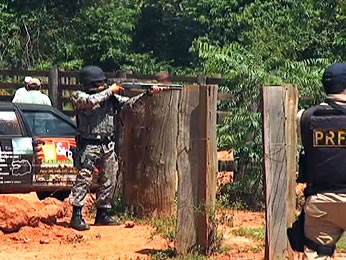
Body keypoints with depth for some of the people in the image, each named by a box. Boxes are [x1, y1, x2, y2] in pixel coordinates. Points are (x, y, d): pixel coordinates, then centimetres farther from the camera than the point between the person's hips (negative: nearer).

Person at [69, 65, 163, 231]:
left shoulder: (110, 96, 11)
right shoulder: (79, 96, -5)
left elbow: (129, 103, 10)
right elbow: (91, 101, -25)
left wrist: (148, 93, -2)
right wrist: (110, 91, -14)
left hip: (108, 145, 6)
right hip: (89, 145, -6)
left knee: (109, 181, 9)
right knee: (84, 178, -14)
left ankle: (102, 214, 20)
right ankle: (76, 216, -15)